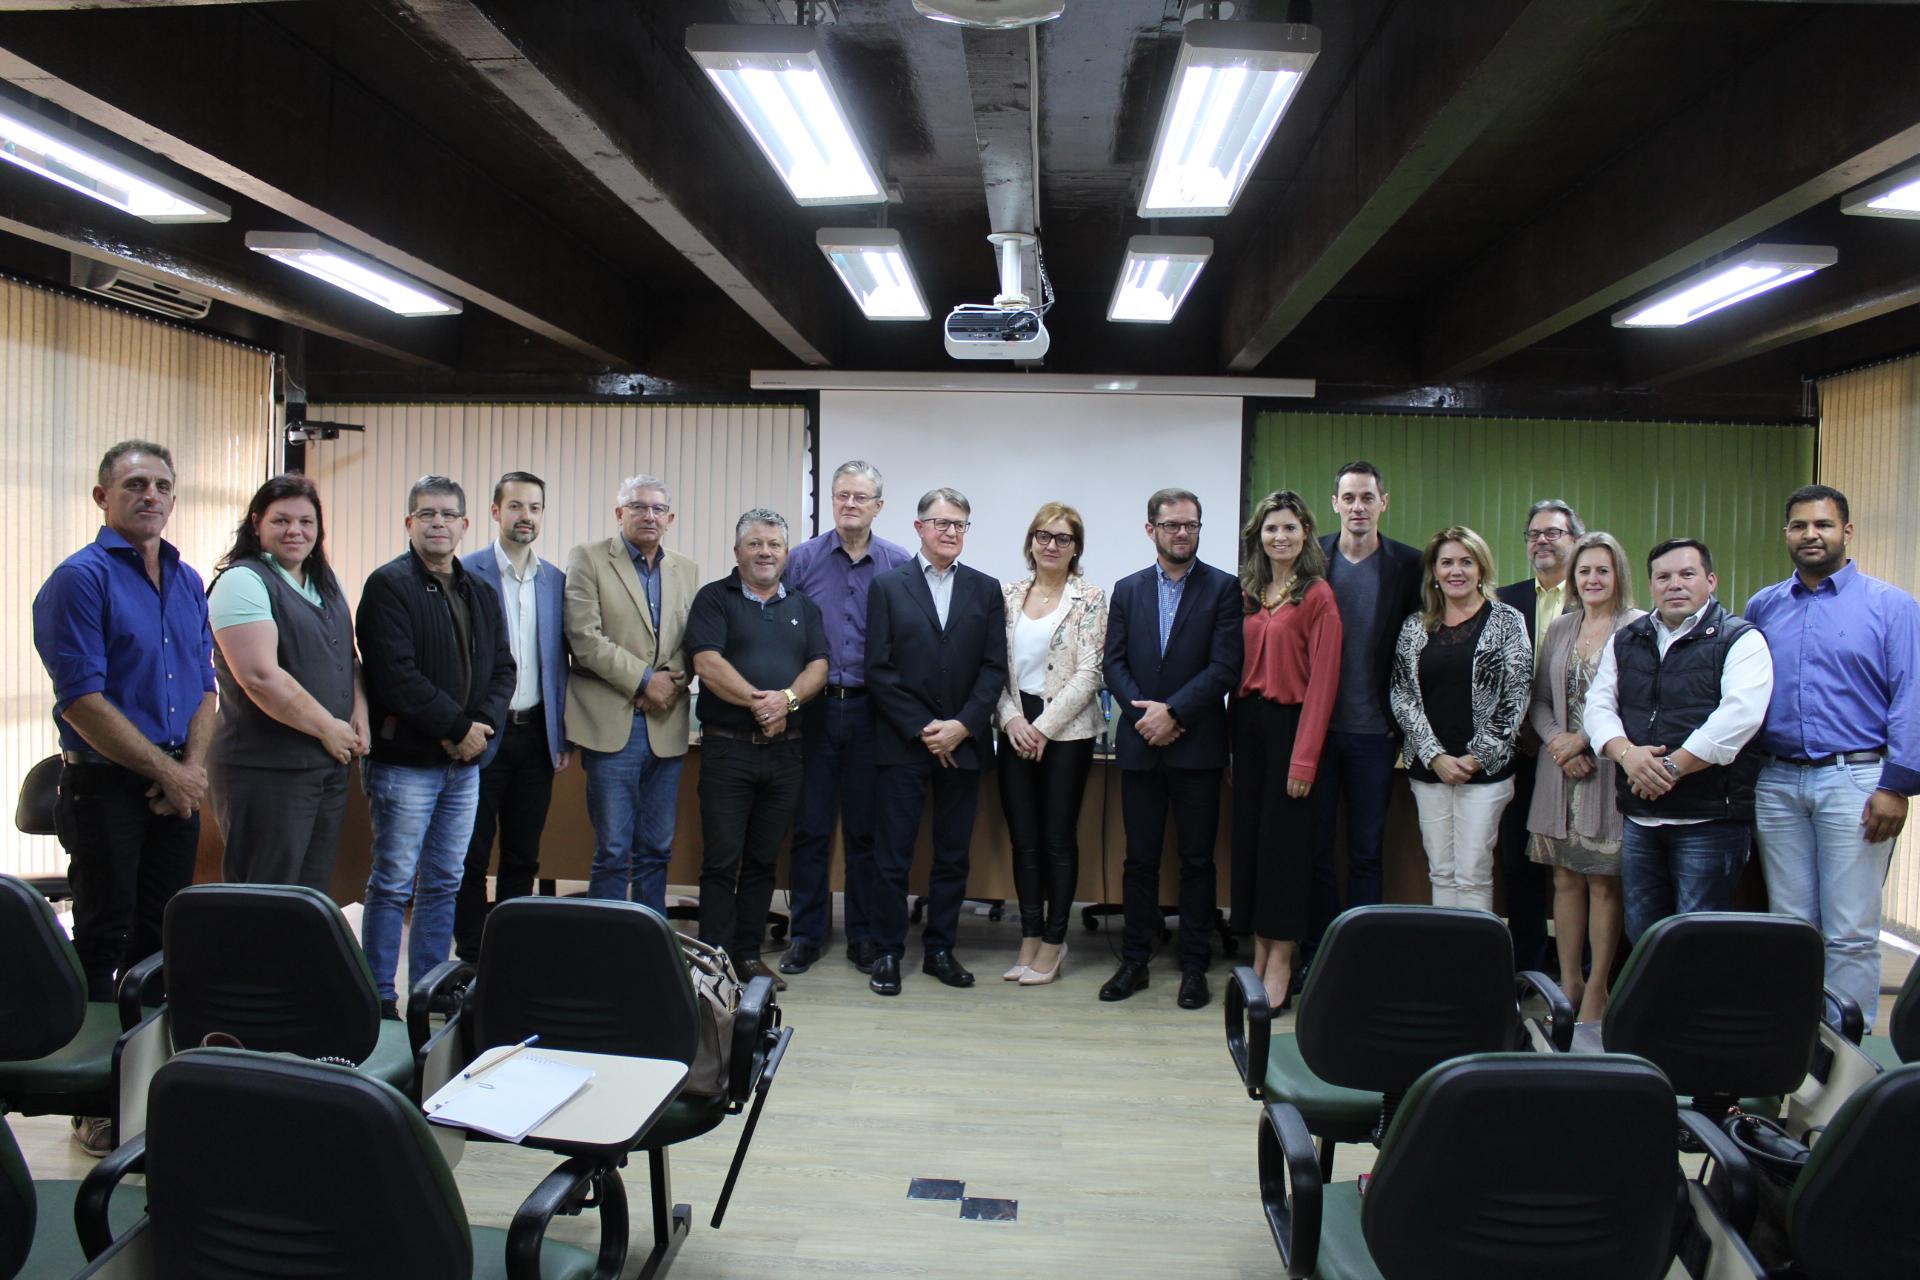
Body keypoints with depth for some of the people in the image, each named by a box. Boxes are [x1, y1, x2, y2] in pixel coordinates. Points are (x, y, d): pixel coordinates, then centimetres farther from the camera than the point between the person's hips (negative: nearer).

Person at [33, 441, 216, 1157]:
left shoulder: (187, 581, 12)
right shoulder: (80, 578, -9)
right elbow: (82, 700, -15)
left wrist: (194, 765, -1)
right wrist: (166, 770, -12)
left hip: (176, 788, 6)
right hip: (105, 786, -6)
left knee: (161, 937, 12)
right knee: (102, 942, 1)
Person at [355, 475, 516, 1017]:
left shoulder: (480, 593, 14)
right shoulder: (389, 585, -7)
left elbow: (504, 668, 13)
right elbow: (395, 674, -17)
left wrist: (480, 725, -5)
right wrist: (457, 726, -15)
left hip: (464, 761, 6)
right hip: (404, 761, -6)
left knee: (444, 884, 12)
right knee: (393, 884, 0)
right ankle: (380, 998, 11)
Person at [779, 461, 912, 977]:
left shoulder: (900, 565, 2)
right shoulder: (801, 560, 3)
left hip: (872, 710, 0)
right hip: (815, 707, 0)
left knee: (866, 828, 8)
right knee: (810, 827, 4)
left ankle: (864, 935, 19)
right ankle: (806, 933, 16)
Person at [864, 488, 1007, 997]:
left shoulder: (986, 590, 9)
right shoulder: (888, 586, 3)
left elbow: (994, 667, 3)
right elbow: (879, 669, -3)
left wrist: (961, 726, -9)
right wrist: (922, 729, -10)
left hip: (963, 744, 2)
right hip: (902, 744, -2)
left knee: (953, 855, 8)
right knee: (893, 855, 1)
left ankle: (940, 949, 20)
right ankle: (887, 953, 13)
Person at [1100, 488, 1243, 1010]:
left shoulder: (1223, 588, -1)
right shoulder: (1127, 590, 9)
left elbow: (1225, 666, -9)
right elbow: (1114, 663, 4)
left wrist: (1173, 712, -15)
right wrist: (1144, 714, -10)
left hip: (1197, 745, -2)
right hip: (1140, 744, 3)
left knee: (1197, 860, 5)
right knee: (1140, 859, 9)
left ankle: (1194, 967, 15)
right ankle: (1134, 961, 19)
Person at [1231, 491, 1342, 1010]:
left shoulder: (1318, 596, -9)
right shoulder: (1247, 593, 10)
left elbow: (1323, 679, -12)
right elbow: (1239, 666, 11)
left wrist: (1305, 757, -16)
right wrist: (1232, 731, 2)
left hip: (1290, 723, -6)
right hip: (1248, 721, 6)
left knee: (1284, 840, 1)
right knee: (1249, 835, 10)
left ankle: (1280, 962, 11)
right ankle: (1259, 953, 21)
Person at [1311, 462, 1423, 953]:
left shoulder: (1410, 564, 0)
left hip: (1374, 732, 0)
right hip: (1316, 725, 1)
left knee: (1366, 852, 9)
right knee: (1316, 847, 9)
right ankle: (1318, 947, 21)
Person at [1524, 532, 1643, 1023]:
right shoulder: (1559, 628, 12)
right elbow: (1539, 699, 12)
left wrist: (1583, 740, -13)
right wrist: (1556, 741, -5)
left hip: (1609, 770, -4)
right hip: (1559, 770, 4)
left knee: (1604, 882, 1)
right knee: (1565, 878, 8)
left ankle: (1596, 988, 11)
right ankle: (1568, 983, 17)